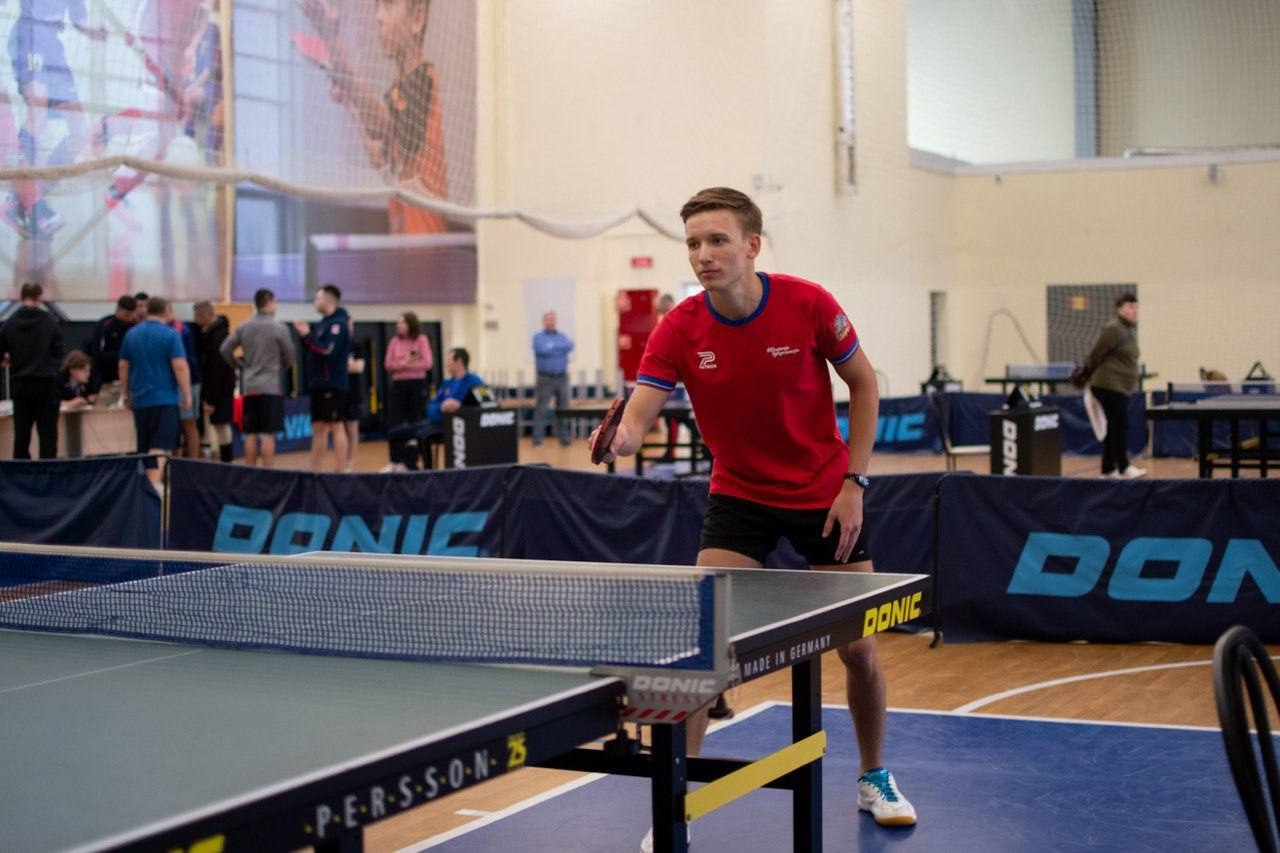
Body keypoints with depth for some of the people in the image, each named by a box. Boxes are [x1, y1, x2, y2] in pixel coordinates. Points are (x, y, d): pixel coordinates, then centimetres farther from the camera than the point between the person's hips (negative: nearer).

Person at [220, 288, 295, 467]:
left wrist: (241, 365, 14)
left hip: (249, 387, 4)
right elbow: (289, 358, -2)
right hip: (271, 386, -4)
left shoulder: (243, 328, 4)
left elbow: (224, 350, 3)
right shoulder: (279, 329, -8)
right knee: (268, 434, -4)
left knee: (251, 434, 9)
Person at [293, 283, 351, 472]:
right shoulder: (324, 323, 16)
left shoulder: (338, 324, -12)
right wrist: (305, 333, 5)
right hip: (318, 384, 9)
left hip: (332, 385, -9)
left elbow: (328, 351, -22)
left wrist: (308, 335, -16)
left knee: (336, 427, -6)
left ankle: (340, 470, -5)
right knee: (318, 428, 10)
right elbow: (315, 349, 18)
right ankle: (315, 470, 14)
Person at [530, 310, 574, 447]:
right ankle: (537, 438, -4)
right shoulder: (538, 337, 3)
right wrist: (560, 349, -6)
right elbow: (541, 350, -16)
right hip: (545, 378, -3)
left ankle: (564, 437, 10)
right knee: (541, 409, -6)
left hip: (562, 378, 3)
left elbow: (570, 346, -7)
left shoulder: (562, 336, 13)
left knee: (563, 408, 3)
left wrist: (552, 347, -11)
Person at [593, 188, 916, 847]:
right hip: (740, 496, 0)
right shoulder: (679, 331, -17)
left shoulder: (808, 304, -18)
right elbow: (635, 418, -24)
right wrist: (619, 441, -48)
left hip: (825, 495, 0)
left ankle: (874, 779, 30)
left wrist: (854, 482, -9)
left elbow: (863, 384, -5)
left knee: (858, 649, 4)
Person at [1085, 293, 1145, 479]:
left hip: (1120, 387, 9)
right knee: (1120, 425, -9)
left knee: (1114, 427, 10)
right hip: (1109, 385, -9)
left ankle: (1108, 470, 15)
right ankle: (1123, 468, -5)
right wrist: (1087, 375, -1)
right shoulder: (1113, 330, -14)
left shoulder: (1130, 330, 16)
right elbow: (1095, 355, -12)